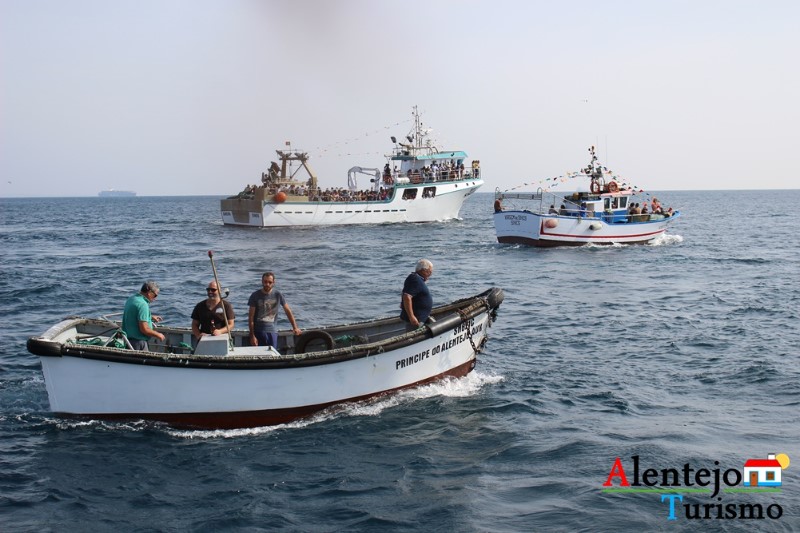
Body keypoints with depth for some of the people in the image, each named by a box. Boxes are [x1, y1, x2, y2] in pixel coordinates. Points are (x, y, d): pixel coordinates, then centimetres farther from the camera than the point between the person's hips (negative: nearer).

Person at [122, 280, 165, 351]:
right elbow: (144, 329, -24)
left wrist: (151, 317, 23)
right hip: (138, 342, -10)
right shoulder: (142, 305, -22)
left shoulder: (131, 299, 8)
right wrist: (158, 335, -9)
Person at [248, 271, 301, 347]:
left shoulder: (278, 295, 2)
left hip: (272, 332, 2)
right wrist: (252, 336, -9)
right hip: (258, 332, -1)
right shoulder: (255, 296, -3)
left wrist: (295, 327, 7)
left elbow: (288, 311, 11)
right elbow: (251, 317, -3)